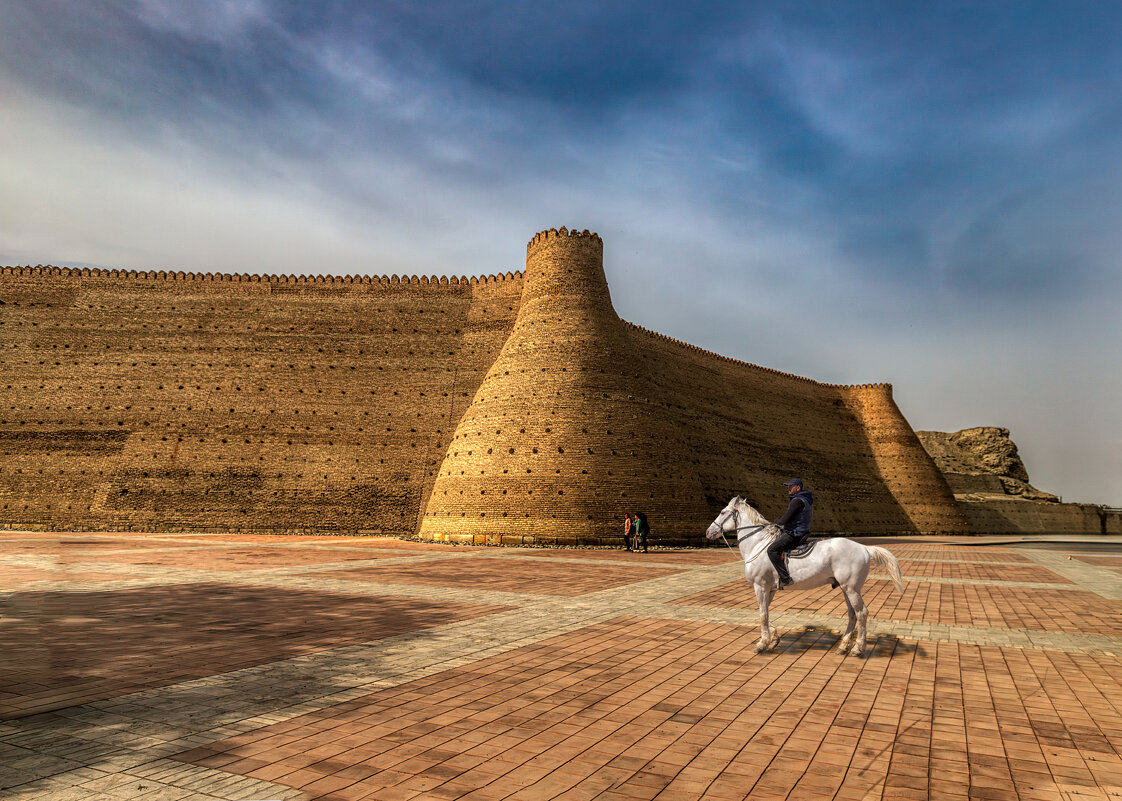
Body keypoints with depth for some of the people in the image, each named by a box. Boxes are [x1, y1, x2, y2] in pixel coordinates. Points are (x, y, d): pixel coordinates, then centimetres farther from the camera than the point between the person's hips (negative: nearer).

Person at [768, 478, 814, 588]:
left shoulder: (797, 501, -19)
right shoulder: (807, 499, 14)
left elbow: (785, 520, -23)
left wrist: (777, 522, 1)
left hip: (794, 535, -11)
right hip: (801, 533, 11)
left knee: (772, 550, -18)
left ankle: (785, 578, -21)